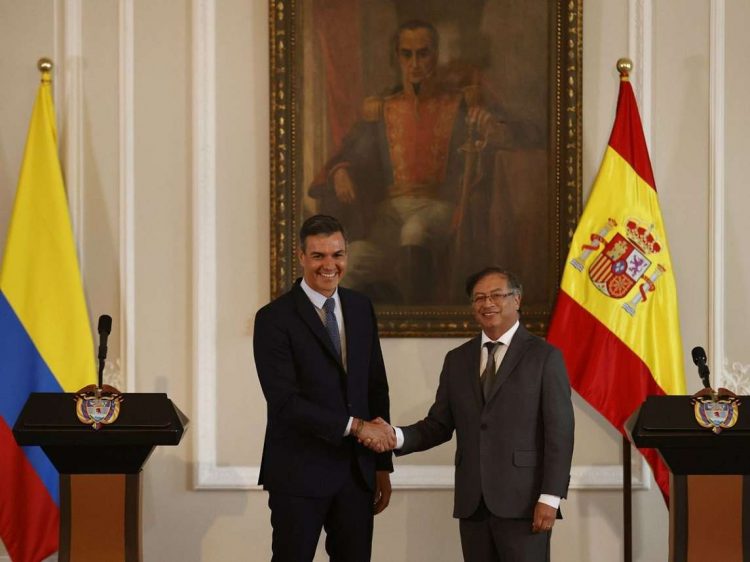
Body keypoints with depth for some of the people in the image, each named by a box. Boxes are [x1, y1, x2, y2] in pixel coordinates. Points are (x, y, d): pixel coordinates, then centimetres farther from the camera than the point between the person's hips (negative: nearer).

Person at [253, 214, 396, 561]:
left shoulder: (361, 308, 9)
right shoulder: (274, 319, -9)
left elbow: (376, 388, 13)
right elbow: (285, 402, -17)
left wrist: (382, 466, 11)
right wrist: (355, 426, -19)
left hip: (357, 470, 5)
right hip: (300, 474, -5)